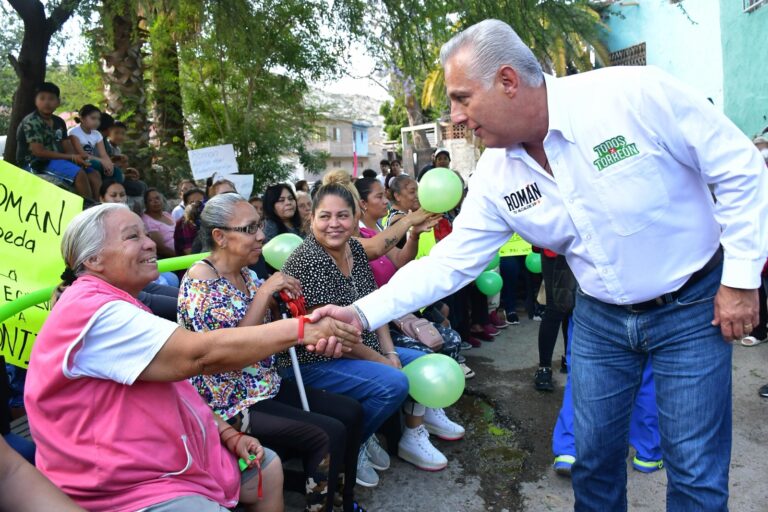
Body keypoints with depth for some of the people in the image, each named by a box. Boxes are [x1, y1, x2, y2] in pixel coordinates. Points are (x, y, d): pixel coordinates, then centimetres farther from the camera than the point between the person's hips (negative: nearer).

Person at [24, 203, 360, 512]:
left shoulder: (118, 307, 12)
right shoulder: (93, 310, -23)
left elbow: (178, 383, 13)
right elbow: (200, 355, -32)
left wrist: (229, 434, 4)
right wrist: (302, 328, -28)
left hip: (172, 453, 10)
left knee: (267, 468, 15)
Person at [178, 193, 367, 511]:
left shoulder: (247, 275, 6)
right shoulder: (199, 280, -17)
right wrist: (264, 293, -24)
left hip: (267, 387, 8)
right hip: (231, 402, -8)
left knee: (351, 412, 1)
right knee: (328, 434, -20)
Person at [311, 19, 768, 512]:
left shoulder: (636, 93, -23)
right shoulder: (495, 176, -10)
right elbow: (450, 262, -8)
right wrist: (363, 313, -15)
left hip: (692, 305, -3)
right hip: (600, 317, 4)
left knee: (695, 470, 5)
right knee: (594, 454, 14)